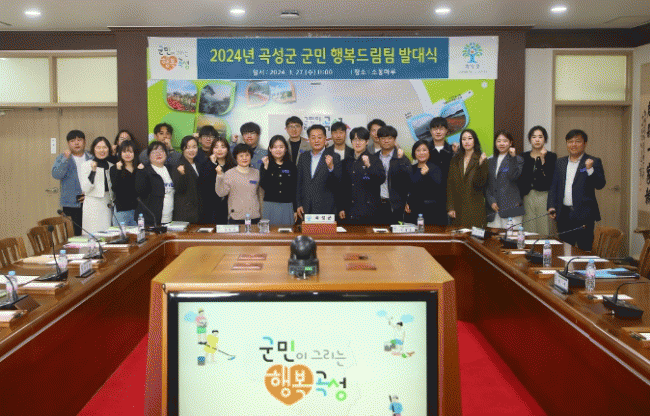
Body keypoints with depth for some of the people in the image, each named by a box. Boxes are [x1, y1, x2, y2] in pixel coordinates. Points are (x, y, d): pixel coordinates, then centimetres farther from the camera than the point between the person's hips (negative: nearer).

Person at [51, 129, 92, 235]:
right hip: (71, 204, -1)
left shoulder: (91, 158, 12)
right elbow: (56, 175, -9)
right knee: (74, 235, -8)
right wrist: (66, 159, -18)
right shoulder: (62, 158, 7)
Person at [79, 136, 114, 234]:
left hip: (108, 206, 4)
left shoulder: (111, 166, 13)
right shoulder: (86, 165, -1)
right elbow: (85, 189, -11)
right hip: (92, 207, -4)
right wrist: (93, 171, -19)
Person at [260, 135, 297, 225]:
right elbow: (263, 186, -9)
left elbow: (295, 190, 9)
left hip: (287, 207, 1)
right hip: (270, 206, -1)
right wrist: (266, 168, -15)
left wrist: (295, 210, 6)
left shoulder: (291, 166, 7)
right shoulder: (265, 165, 4)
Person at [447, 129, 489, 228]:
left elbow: (480, 183, -7)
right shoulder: (455, 160, 10)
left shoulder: (480, 159, 1)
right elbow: (450, 184, 8)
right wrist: (450, 207, 0)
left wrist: (481, 165, -20)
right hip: (458, 208, 3)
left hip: (475, 208, -3)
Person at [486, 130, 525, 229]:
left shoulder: (518, 160, 5)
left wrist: (513, 157, -13)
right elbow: (487, 184, 15)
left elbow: (514, 177, -12)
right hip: (493, 208, 4)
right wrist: (491, 201, 1)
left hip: (511, 207, -4)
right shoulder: (490, 161, 18)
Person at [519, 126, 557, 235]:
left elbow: (551, 179, -11)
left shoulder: (551, 156, 2)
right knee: (528, 230, 2)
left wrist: (543, 159, -15)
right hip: (527, 196, 3)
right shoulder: (524, 157, 11)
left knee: (544, 231, -4)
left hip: (544, 196, -2)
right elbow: (520, 180, 12)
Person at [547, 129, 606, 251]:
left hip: (584, 214, -4)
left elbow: (600, 185, -8)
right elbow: (553, 186, 16)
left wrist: (590, 169, -23)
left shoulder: (593, 162, 1)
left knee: (584, 250, -4)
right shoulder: (560, 162, 14)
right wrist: (551, 206, 6)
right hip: (564, 215, 4)